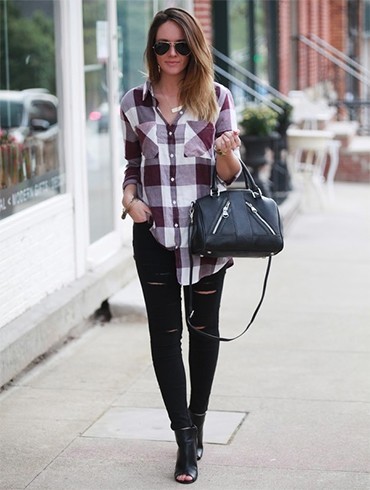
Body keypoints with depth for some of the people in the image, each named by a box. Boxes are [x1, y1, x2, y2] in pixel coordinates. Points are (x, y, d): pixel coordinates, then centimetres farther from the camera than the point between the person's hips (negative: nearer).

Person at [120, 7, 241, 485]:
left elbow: (229, 174, 1)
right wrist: (129, 197, -4)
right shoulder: (133, 102, 5)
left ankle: (196, 422, 26)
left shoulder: (217, 98, 1)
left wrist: (227, 153, -21)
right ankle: (186, 437, 6)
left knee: (203, 329, 10)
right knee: (164, 332, 0)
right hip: (153, 232, 1)